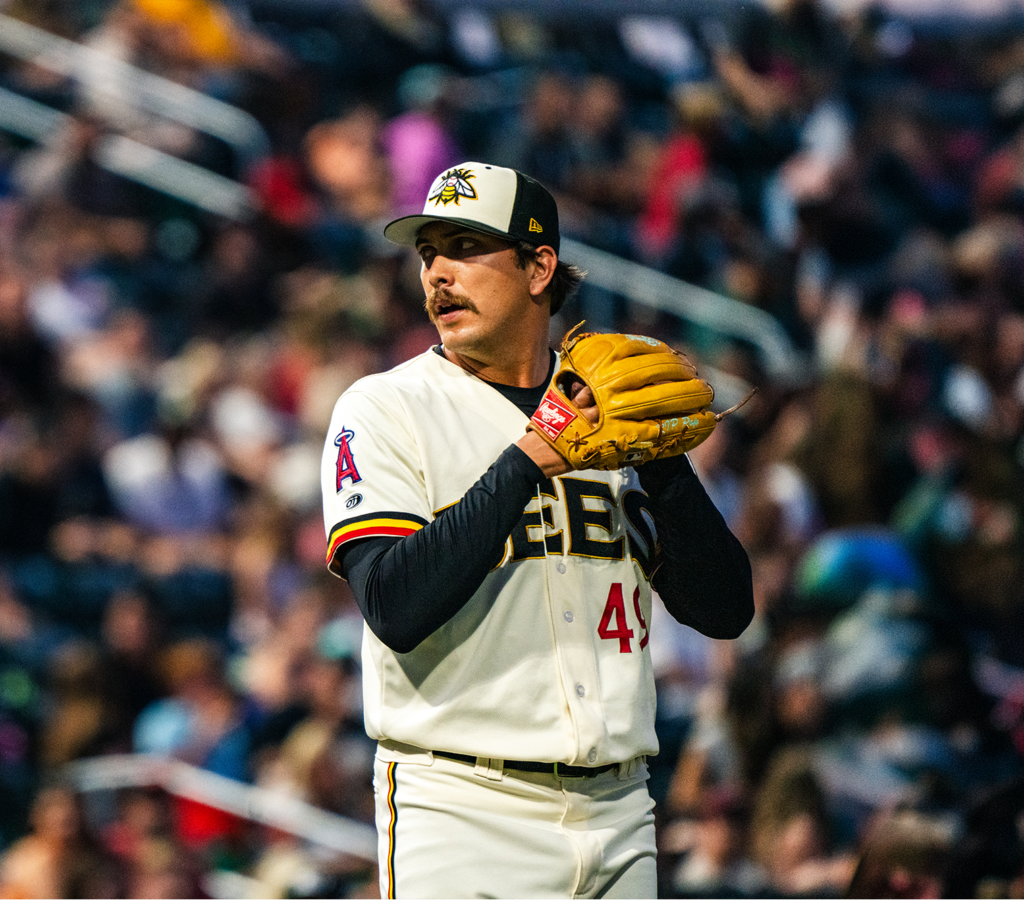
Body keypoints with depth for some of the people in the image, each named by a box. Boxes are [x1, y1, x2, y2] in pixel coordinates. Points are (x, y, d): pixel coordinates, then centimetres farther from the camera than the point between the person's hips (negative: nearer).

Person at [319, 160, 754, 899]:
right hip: (460, 814, -4)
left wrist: (660, 457, -7)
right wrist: (528, 459, -16)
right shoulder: (382, 411, 0)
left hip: (617, 817, 4)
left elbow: (725, 609, 5)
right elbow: (396, 607, -16)